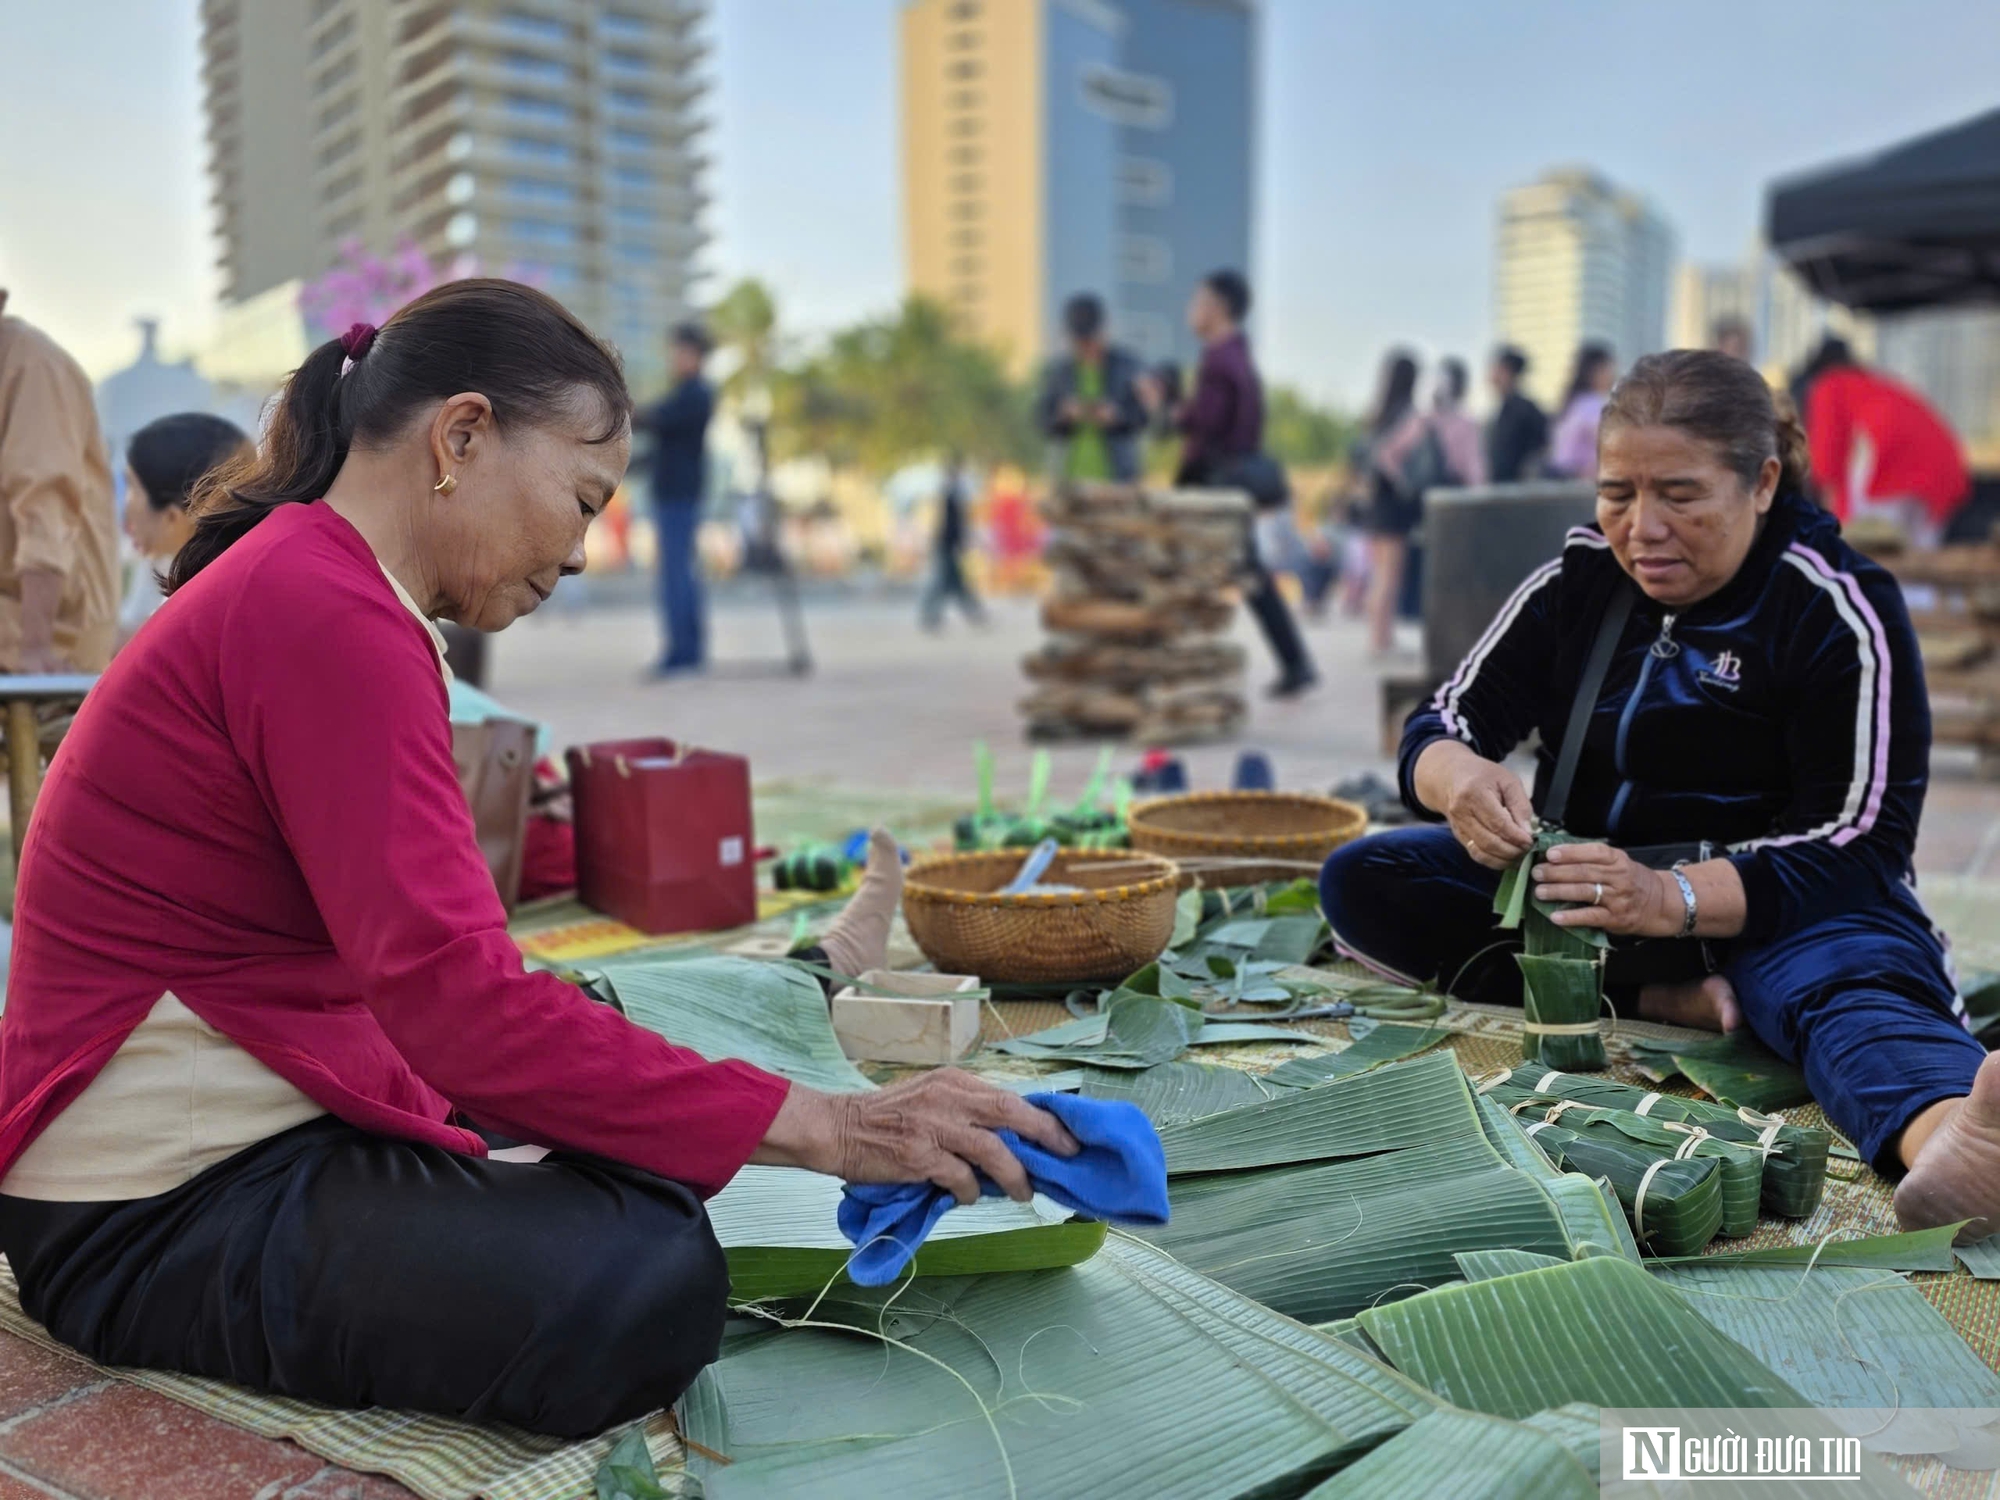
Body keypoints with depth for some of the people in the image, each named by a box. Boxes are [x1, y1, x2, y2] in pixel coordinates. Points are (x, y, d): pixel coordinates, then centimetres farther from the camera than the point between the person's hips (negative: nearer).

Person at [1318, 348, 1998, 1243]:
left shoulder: (1839, 614, -11)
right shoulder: (1580, 581, 2)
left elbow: (1859, 844, -17)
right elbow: (1445, 725, 0)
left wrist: (1671, 899, -35)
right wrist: (1459, 780, -28)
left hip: (1771, 902, -5)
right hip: (1585, 879, 5)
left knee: (1849, 988, -39)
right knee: (1360, 881, -15)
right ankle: (1663, 1002, -27)